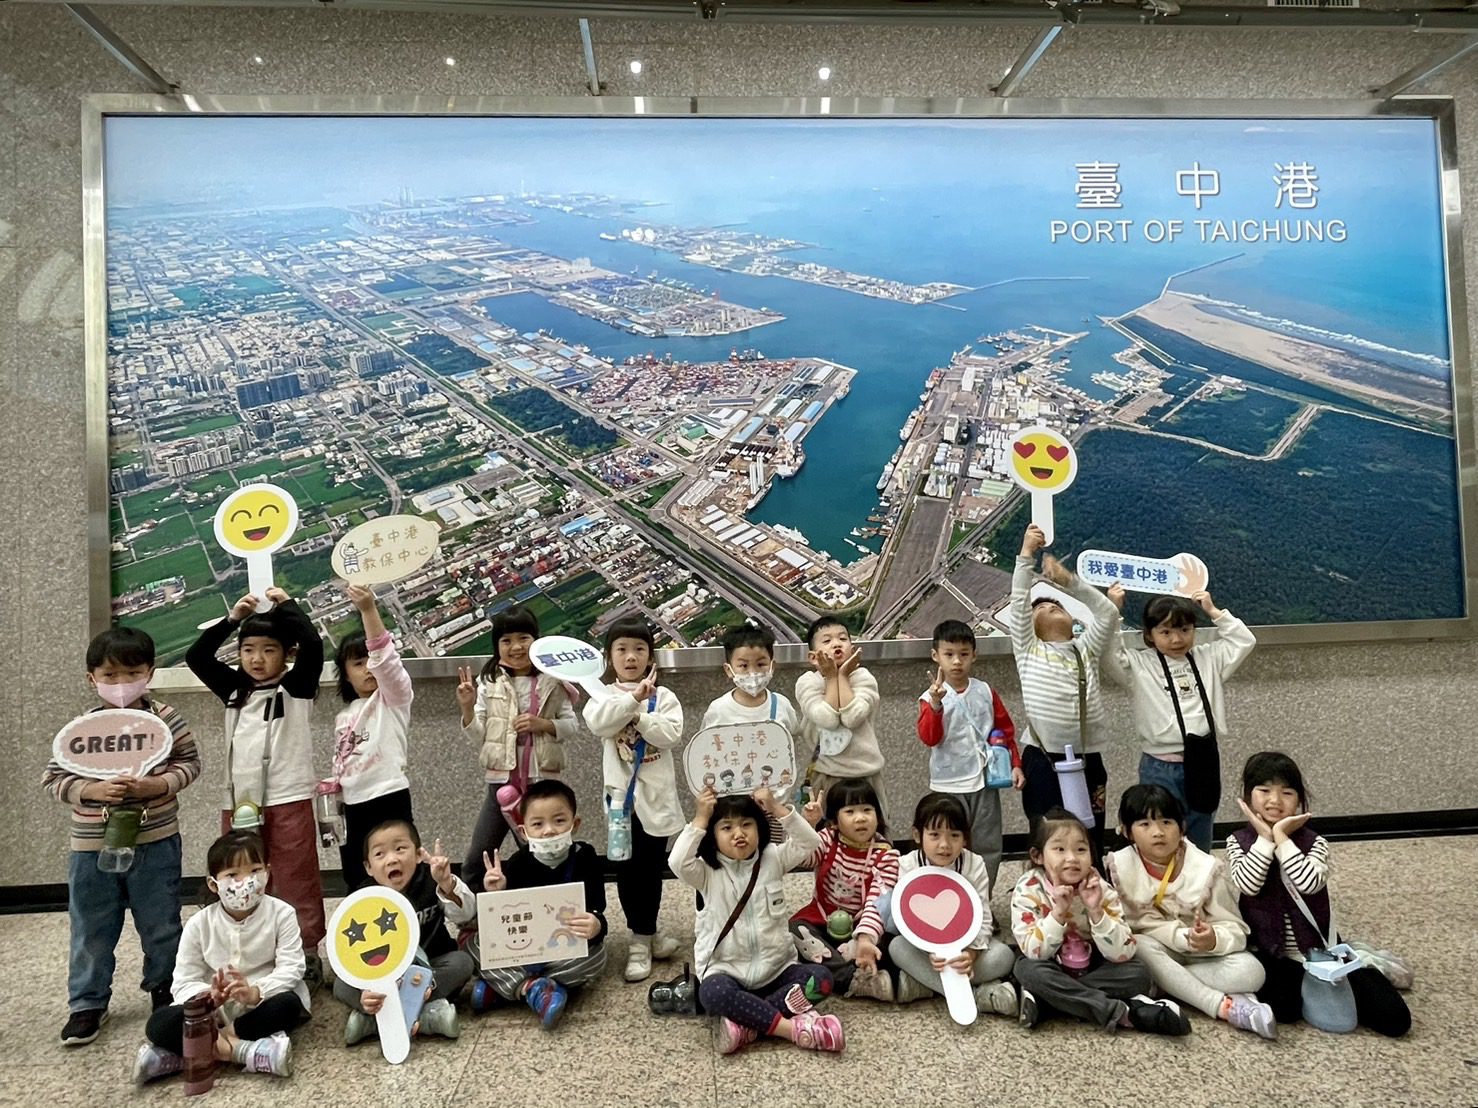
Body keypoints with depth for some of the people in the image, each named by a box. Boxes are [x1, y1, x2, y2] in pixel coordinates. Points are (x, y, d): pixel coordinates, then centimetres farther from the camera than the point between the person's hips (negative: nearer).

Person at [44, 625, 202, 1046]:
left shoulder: (166, 719, -8)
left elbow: (190, 761, -2)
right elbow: (53, 778, -4)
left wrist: (159, 783, -19)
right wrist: (92, 791, -21)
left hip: (156, 843, 0)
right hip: (93, 847, 0)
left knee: (161, 925, 14)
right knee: (91, 931, 13)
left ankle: (164, 987, 35)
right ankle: (87, 1002, 30)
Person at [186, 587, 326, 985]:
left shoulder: (297, 687, -1)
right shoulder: (235, 689, 13)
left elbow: (313, 644, -17)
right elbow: (196, 657, 8)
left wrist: (285, 604, -7)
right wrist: (232, 618, 1)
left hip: (289, 801, -5)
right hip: (239, 802, 5)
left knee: (296, 882, 0)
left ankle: (307, 955, 10)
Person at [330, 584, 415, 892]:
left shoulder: (394, 698, -2)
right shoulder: (343, 716, 17)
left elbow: (385, 657, -20)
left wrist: (369, 610, -33)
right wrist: (335, 783, 3)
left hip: (389, 798, -7)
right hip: (354, 804, 7)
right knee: (357, 881, 12)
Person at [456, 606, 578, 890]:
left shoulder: (552, 681, -2)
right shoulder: (489, 682, -1)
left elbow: (573, 726, 2)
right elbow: (479, 737, 0)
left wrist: (543, 724, -14)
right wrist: (468, 708, -17)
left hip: (543, 780, 0)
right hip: (502, 780, 0)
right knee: (476, 859, 3)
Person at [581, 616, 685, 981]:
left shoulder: (663, 697, 2)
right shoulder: (603, 696, 2)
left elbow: (671, 735, -14)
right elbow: (597, 723, -21)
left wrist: (638, 716, -18)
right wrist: (633, 698, -26)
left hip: (656, 794, 0)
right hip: (622, 793, 0)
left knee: (652, 868, 9)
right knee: (628, 868, 4)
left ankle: (643, 937, 25)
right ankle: (644, 937, 18)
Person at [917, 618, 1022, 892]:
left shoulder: (986, 692, 3)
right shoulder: (931, 697, -7)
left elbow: (1006, 730, 12)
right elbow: (929, 738, -20)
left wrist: (1015, 764, 6)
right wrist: (936, 704, -33)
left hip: (985, 782, 3)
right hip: (948, 785, -3)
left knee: (988, 846, 11)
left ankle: (982, 900, 26)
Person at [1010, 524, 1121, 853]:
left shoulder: (1086, 650, 16)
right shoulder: (1029, 650, 9)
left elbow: (1109, 614, 4)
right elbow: (1018, 603, -1)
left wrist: (1069, 581, -4)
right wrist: (1026, 556, -8)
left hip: (1087, 761, 3)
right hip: (1043, 761, -3)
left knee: (1090, 845, 8)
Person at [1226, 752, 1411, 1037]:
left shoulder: (1314, 842, -7)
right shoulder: (1238, 842, -6)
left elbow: (1310, 883, -27)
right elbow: (1248, 885, -23)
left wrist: (1281, 837, -24)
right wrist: (1265, 837, -21)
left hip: (1320, 950, 0)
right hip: (1269, 952, 0)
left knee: (1394, 1018, -8)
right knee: (1284, 1008, -29)